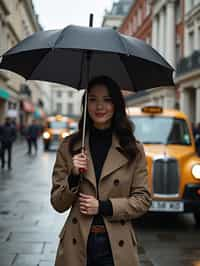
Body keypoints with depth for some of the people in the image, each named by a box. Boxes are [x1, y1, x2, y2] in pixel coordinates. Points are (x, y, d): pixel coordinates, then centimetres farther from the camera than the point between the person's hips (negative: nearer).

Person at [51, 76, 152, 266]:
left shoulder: (134, 149, 0)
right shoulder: (68, 146, 1)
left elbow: (143, 200, -1)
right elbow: (58, 204, 2)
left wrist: (103, 207, -12)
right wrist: (73, 177, -15)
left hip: (117, 246, 0)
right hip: (77, 245, 1)